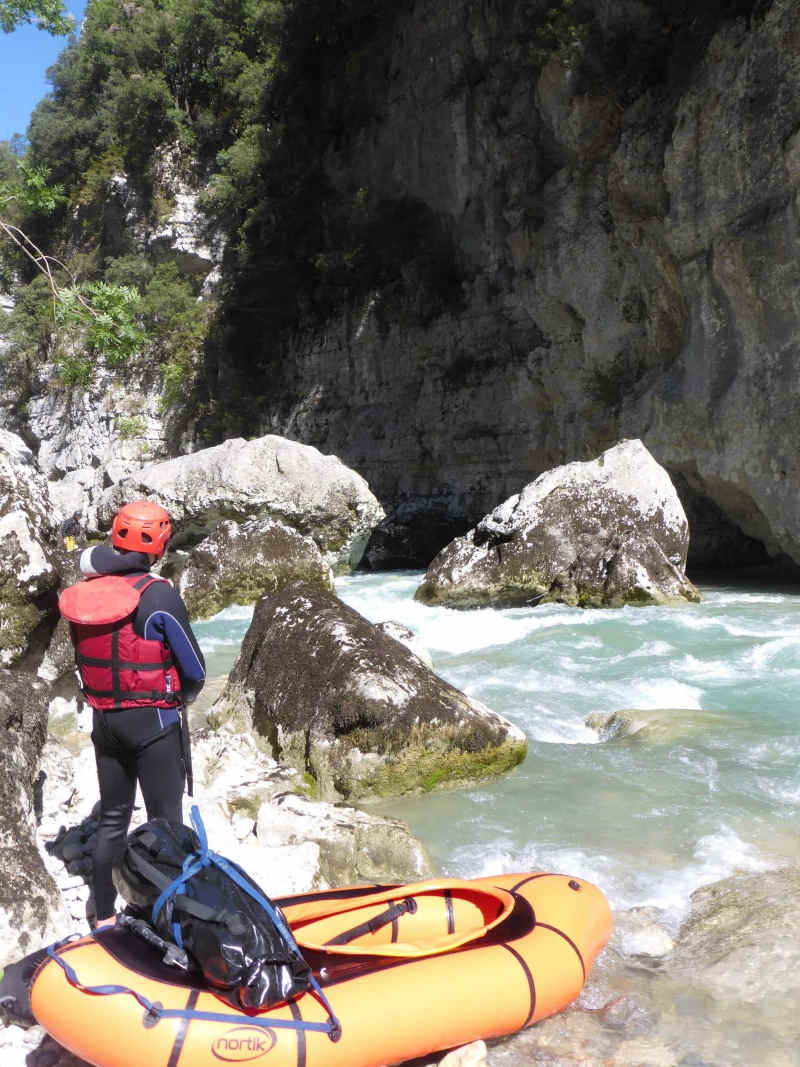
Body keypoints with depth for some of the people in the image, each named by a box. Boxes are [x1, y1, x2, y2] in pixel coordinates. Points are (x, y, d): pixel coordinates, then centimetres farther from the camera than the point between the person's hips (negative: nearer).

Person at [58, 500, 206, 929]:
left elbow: (85, 660, 7)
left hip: (103, 718, 6)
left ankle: (103, 916, 29)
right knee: (165, 820, 8)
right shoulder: (157, 594, -19)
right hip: (153, 720, -6)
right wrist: (181, 699, 7)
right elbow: (194, 669, -12)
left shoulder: (82, 593, -1)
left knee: (112, 819, 18)